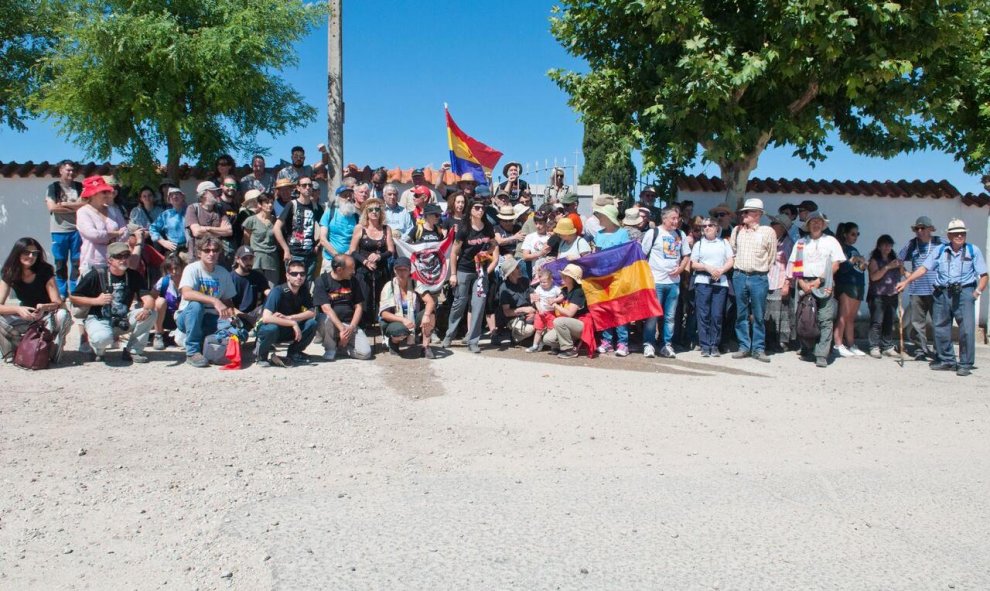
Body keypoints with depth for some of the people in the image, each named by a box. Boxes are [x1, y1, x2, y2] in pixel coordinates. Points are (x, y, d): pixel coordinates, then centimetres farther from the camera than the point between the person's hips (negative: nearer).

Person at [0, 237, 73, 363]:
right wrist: (18, 309, -39)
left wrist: (44, 307, -42)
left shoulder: (45, 271, -16)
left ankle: (54, 353, -14)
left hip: (48, 316, -2)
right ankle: (11, 352, -3)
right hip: (25, 315, 2)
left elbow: (58, 303, -20)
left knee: (63, 315, -35)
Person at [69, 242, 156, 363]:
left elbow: (148, 298, -12)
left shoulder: (133, 276, -1)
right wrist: (96, 300, -19)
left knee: (151, 314, -21)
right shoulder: (96, 275, -9)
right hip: (98, 319, -4)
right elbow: (73, 298, -5)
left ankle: (133, 351, -5)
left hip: (123, 320, 4)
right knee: (103, 338, -38)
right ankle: (99, 350, 3)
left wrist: (146, 309, -35)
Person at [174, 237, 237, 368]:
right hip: (188, 317, -4)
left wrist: (232, 311, -15)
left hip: (211, 319, 4)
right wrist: (214, 301, -40)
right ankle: (192, 352, -24)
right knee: (195, 305, -37)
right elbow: (186, 293, -30)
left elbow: (227, 300, 10)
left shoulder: (224, 273, 3)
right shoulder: (192, 269, -12)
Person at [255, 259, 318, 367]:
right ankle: (262, 355, -7)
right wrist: (293, 323, -32)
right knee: (272, 328, -39)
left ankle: (294, 353, 4)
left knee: (312, 323, -19)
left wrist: (288, 317, -23)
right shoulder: (278, 291, -24)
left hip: (288, 331, 5)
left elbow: (312, 313, -11)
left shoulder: (304, 291, -5)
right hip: (267, 328, -5)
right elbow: (266, 318, -34)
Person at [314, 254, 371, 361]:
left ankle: (340, 344, 12)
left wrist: (351, 328, -9)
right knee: (327, 318, -39)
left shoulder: (352, 281, 8)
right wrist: (342, 329, -24)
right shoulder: (322, 281, -6)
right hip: (331, 324, -3)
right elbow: (326, 309, -16)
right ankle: (330, 348, -10)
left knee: (365, 353, -19)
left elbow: (359, 307, 7)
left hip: (350, 324, 3)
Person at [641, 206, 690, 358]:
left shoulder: (681, 235, 11)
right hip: (655, 281, -4)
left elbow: (686, 256, 18)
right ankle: (649, 344, 7)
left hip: (674, 282, 4)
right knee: (652, 315, -2)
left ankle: (667, 345, 16)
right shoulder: (652, 233, -3)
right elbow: (642, 255, -2)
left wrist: (680, 268, 0)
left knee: (670, 316, 8)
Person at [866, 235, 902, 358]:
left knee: (889, 323, 5)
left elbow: (900, 274, 22)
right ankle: (874, 347, -6)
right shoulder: (875, 260, -1)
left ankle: (888, 347, 11)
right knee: (877, 322, -8)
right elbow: (873, 276, -14)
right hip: (878, 296, -5)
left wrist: (901, 267, 2)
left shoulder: (894, 259, 16)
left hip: (892, 296, 5)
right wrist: (888, 267, -19)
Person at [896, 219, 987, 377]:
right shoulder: (939, 251, 10)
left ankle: (965, 364, 1)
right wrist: (906, 281, -1)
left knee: (967, 329, -8)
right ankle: (946, 361, 19)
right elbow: (924, 268, 6)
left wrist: (978, 291, -9)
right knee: (941, 328, 6)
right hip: (942, 293, 3)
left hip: (964, 292, -3)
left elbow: (983, 275, 4)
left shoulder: (973, 250, 5)